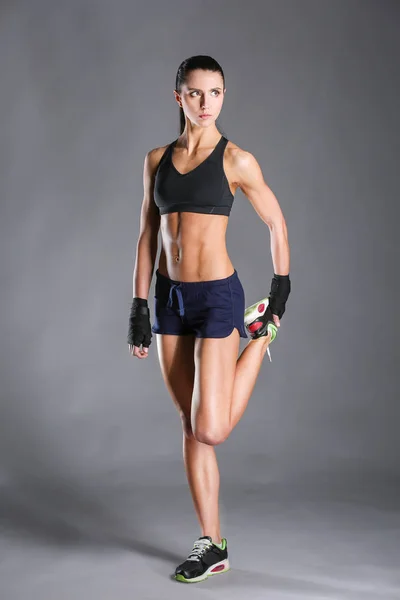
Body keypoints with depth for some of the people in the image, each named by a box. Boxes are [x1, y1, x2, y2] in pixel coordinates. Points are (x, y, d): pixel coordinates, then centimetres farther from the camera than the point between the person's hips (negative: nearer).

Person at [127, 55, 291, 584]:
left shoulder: (236, 160, -6)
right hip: (170, 297, 5)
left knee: (210, 430, -8)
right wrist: (139, 307, 6)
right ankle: (212, 546, 21)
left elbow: (277, 223, 4)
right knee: (191, 426, 9)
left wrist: (281, 291, 8)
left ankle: (261, 335, 18)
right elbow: (148, 235, 9)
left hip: (217, 296, -4)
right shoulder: (157, 159, 7)